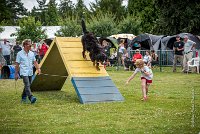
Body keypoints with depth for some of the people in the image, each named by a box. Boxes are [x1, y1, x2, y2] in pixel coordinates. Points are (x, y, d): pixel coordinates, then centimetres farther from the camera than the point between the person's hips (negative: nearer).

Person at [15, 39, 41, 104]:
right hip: (24, 73, -6)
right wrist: (16, 74, -3)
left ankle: (23, 98, 27)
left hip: (30, 72, 6)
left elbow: (35, 62, 14)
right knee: (27, 85, -17)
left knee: (27, 85, 12)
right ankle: (31, 98, -27)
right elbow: (17, 64, -3)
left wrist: (38, 68, -2)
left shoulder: (31, 53, 9)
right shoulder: (20, 54, -6)